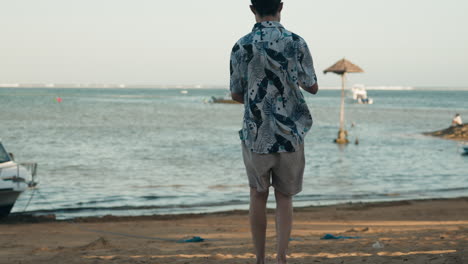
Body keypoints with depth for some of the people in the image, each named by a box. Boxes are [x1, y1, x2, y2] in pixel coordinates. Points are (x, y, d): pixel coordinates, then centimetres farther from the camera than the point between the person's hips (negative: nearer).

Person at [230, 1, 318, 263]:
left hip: (255, 135, 0)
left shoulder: (242, 47, -5)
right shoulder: (296, 43, -6)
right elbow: (313, 87, 3)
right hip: (290, 133, 0)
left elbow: (236, 94, 4)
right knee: (285, 197, 11)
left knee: (258, 195, 15)